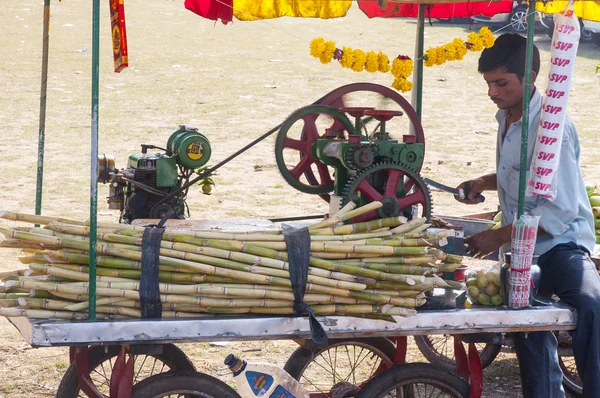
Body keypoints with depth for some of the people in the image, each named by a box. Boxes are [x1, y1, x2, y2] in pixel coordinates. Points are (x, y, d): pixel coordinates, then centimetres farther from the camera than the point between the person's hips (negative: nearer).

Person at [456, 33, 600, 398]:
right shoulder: (507, 118, 7)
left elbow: (561, 211, -23)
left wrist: (498, 237, -22)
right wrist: (484, 183, 9)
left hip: (561, 244, -9)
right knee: (530, 340, 13)